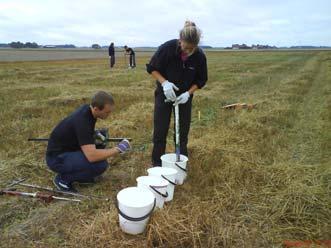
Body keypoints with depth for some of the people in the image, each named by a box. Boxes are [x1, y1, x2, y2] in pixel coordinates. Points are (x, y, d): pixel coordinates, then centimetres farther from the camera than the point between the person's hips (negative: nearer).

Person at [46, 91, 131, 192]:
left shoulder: (88, 109, -3)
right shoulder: (82, 121, -31)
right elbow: (92, 156, -37)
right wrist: (118, 149, -26)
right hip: (57, 158, -9)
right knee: (100, 164, -25)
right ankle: (63, 179, -5)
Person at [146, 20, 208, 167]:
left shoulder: (199, 56, -18)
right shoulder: (167, 48, -23)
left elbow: (201, 80, -5)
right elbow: (151, 68, -11)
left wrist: (188, 93, -19)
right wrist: (164, 82, -26)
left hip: (185, 96, 2)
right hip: (164, 93, -1)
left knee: (183, 131, 5)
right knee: (160, 131, 0)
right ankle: (157, 164, 15)